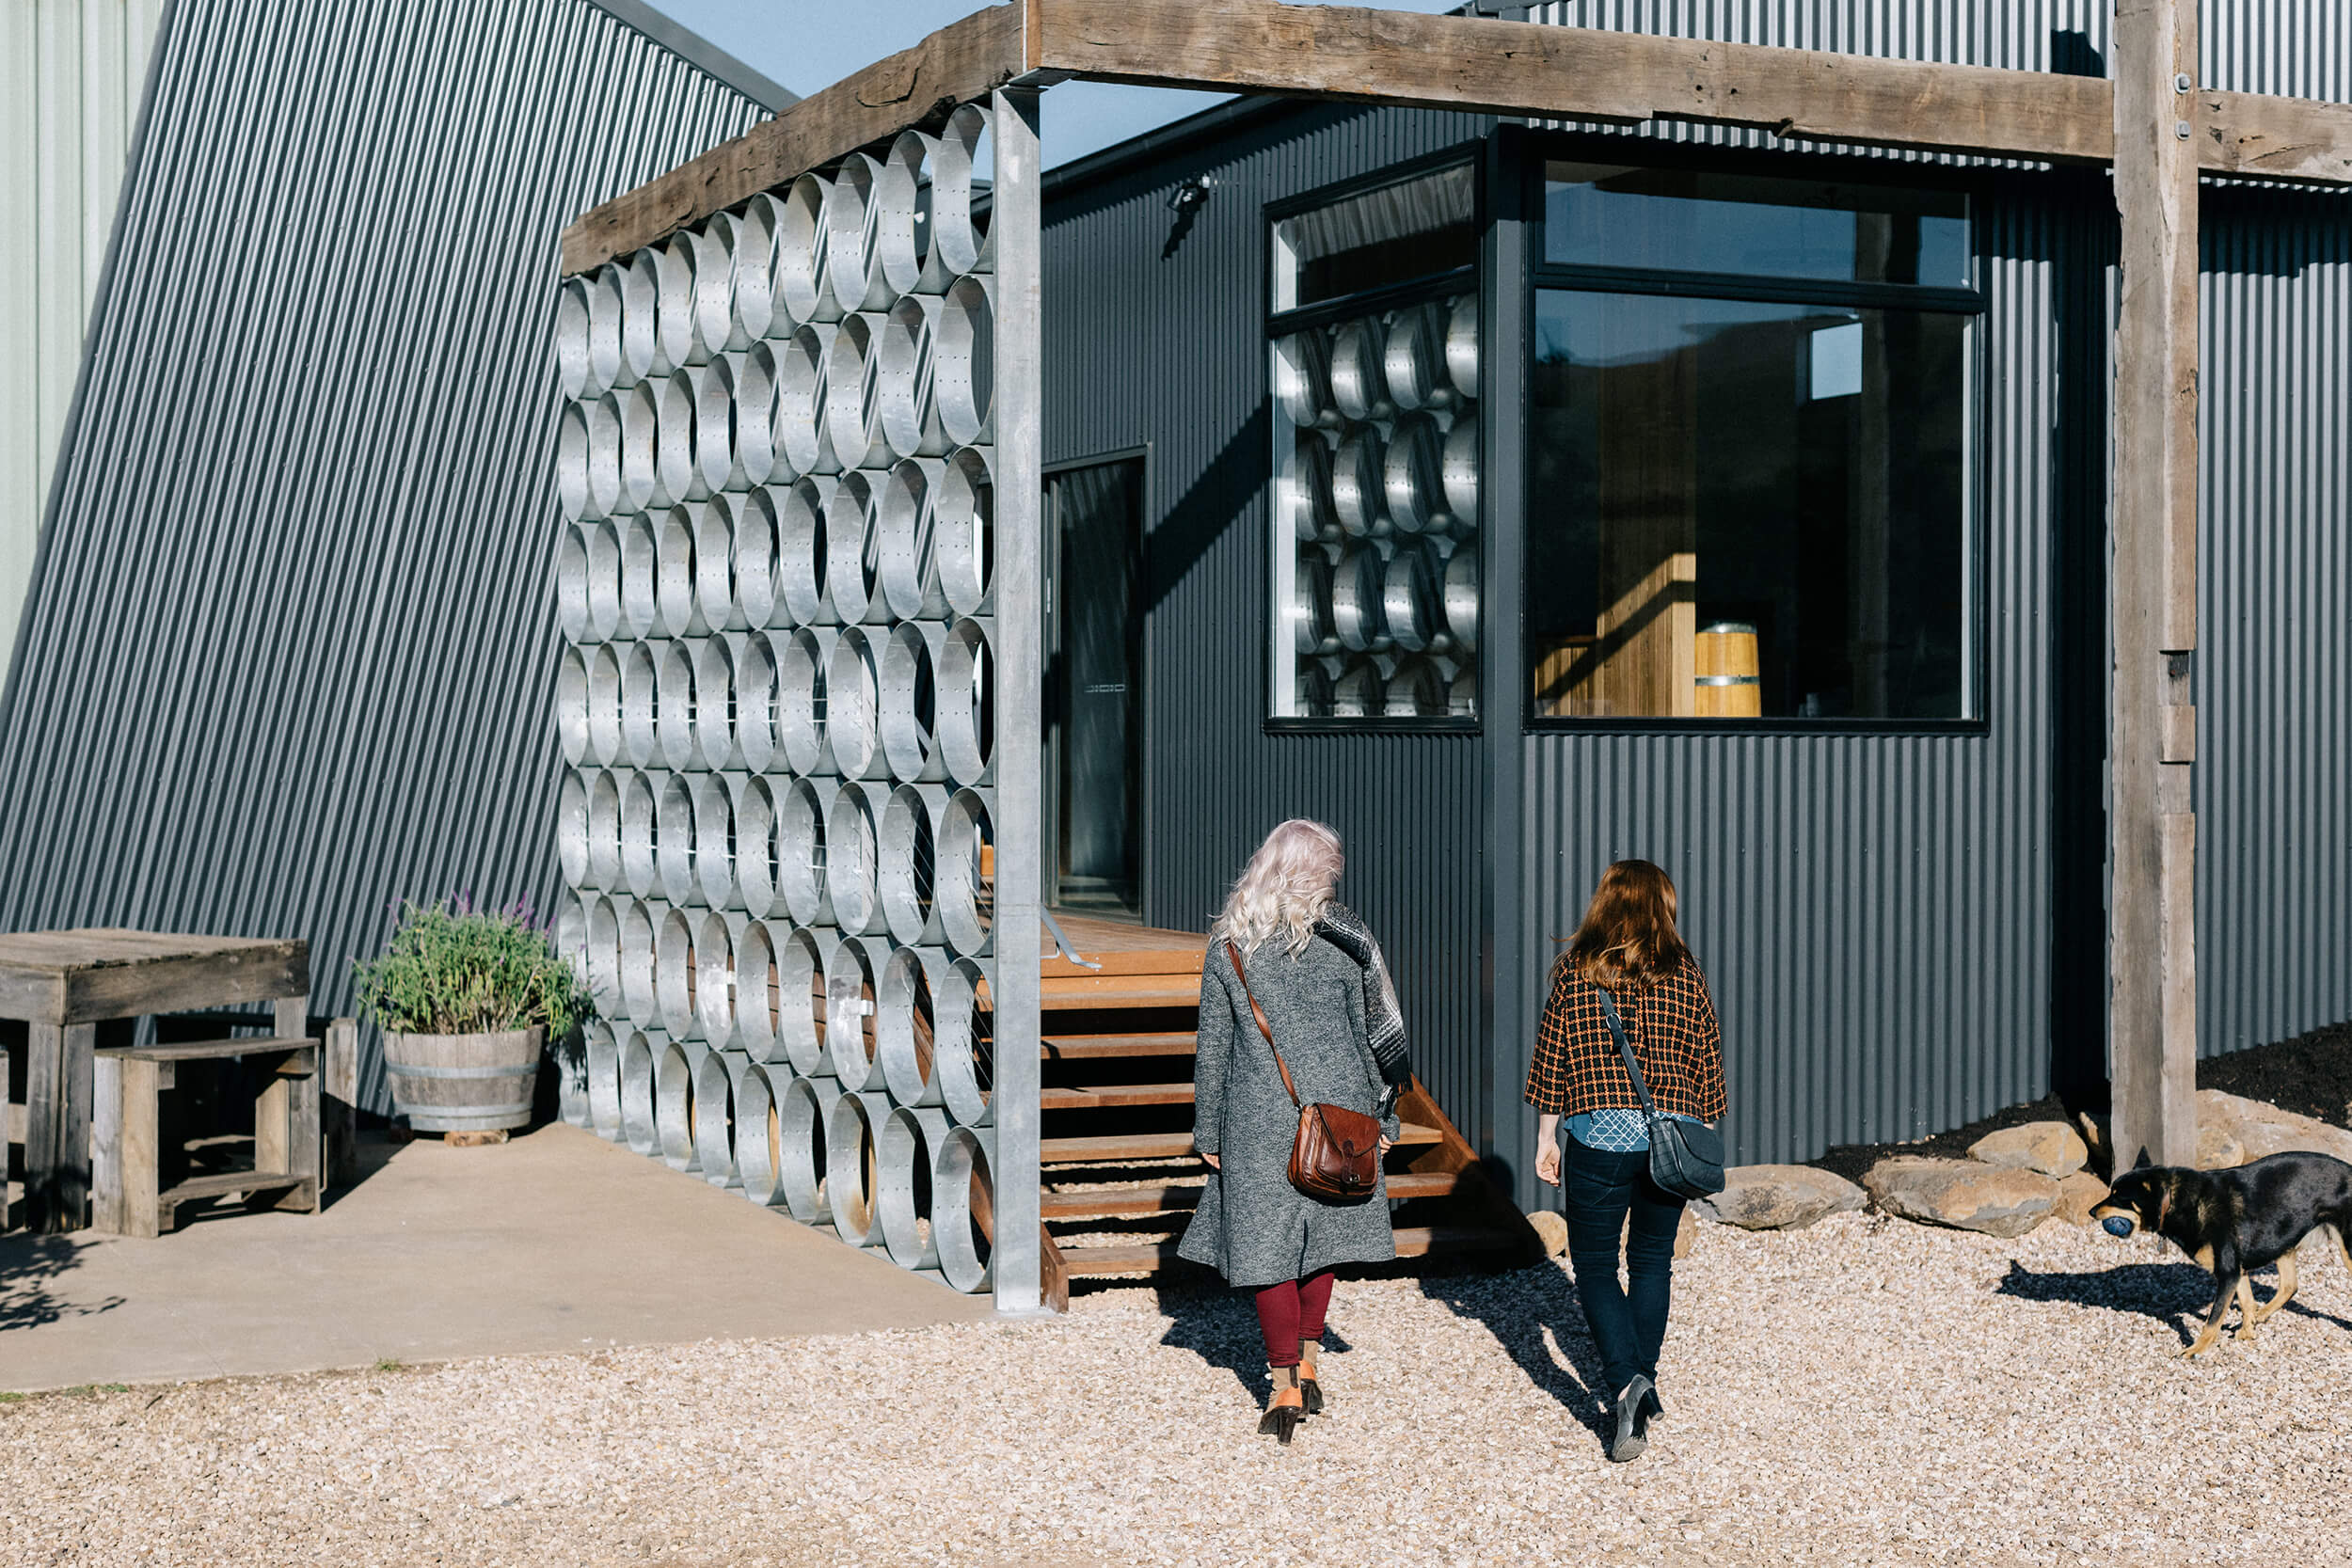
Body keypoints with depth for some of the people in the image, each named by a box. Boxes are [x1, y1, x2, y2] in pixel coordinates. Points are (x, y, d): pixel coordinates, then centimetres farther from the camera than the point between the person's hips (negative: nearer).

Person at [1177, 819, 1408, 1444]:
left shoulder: (1228, 945, -3)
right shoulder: (1343, 940, -4)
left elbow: (1213, 1046, 0)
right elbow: (1375, 1034, 1)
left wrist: (1207, 1131, 8)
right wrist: (1383, 1117, 12)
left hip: (1258, 1116, -1)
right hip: (1336, 1109, 1)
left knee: (1268, 1244, 3)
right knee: (1321, 1230, 18)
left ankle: (1286, 1384, 2)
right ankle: (1308, 1360, 23)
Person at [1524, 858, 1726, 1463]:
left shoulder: (1576, 972, -2)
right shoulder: (1686, 976, 3)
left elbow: (1550, 1059, 0)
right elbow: (1708, 1063, 7)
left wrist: (1546, 1137, 8)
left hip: (1599, 1133, -2)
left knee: (1594, 1265, 6)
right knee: (1652, 1261, 18)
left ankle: (1624, 1380, -15)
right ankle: (1642, 1381, 25)